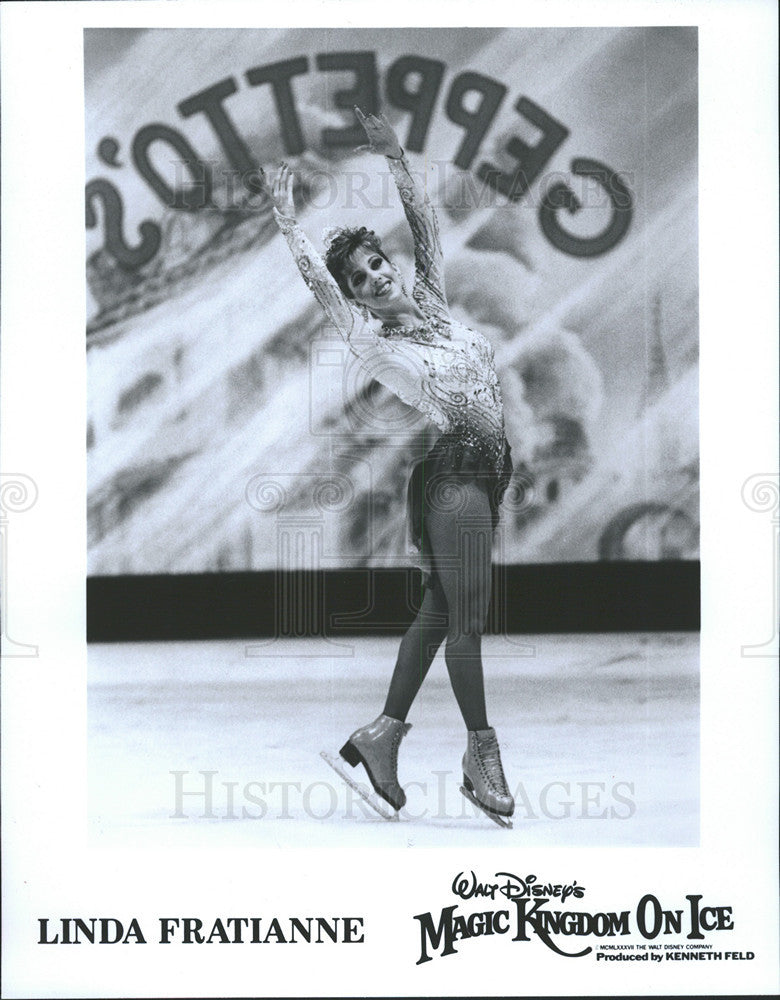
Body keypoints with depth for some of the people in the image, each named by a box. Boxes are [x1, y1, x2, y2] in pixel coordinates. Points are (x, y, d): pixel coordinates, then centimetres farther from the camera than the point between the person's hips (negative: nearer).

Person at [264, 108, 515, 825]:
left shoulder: (431, 303, 13)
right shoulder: (368, 337, -4)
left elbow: (426, 227, 19)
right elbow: (314, 274, -6)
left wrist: (396, 160, 17)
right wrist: (287, 215, 4)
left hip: (488, 470, 8)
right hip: (453, 474, -8)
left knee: (441, 607, 12)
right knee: (467, 618, -5)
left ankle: (384, 731, 22)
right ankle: (482, 755, 5)